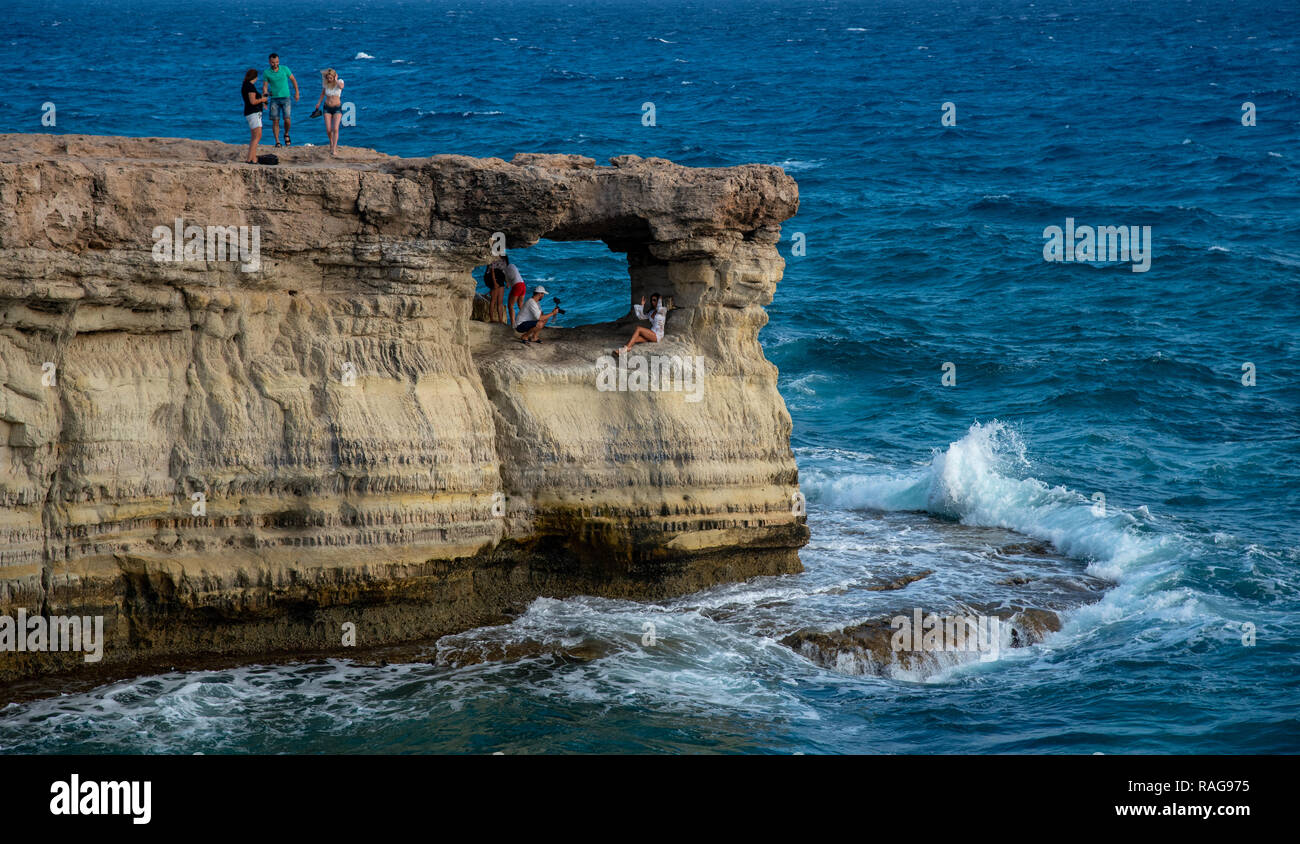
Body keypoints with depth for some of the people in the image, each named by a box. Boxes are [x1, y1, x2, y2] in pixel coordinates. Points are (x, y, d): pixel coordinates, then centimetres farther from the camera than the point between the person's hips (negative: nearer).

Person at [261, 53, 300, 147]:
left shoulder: (284, 69, -1)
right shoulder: (266, 73, -1)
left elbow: (293, 80, 11)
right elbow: (265, 86, 2)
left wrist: (297, 92, 10)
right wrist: (265, 93, -19)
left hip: (285, 98, -1)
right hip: (274, 99, 1)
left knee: (287, 119, -11)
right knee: (275, 121, -5)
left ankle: (286, 135, 18)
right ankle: (277, 142, -1)